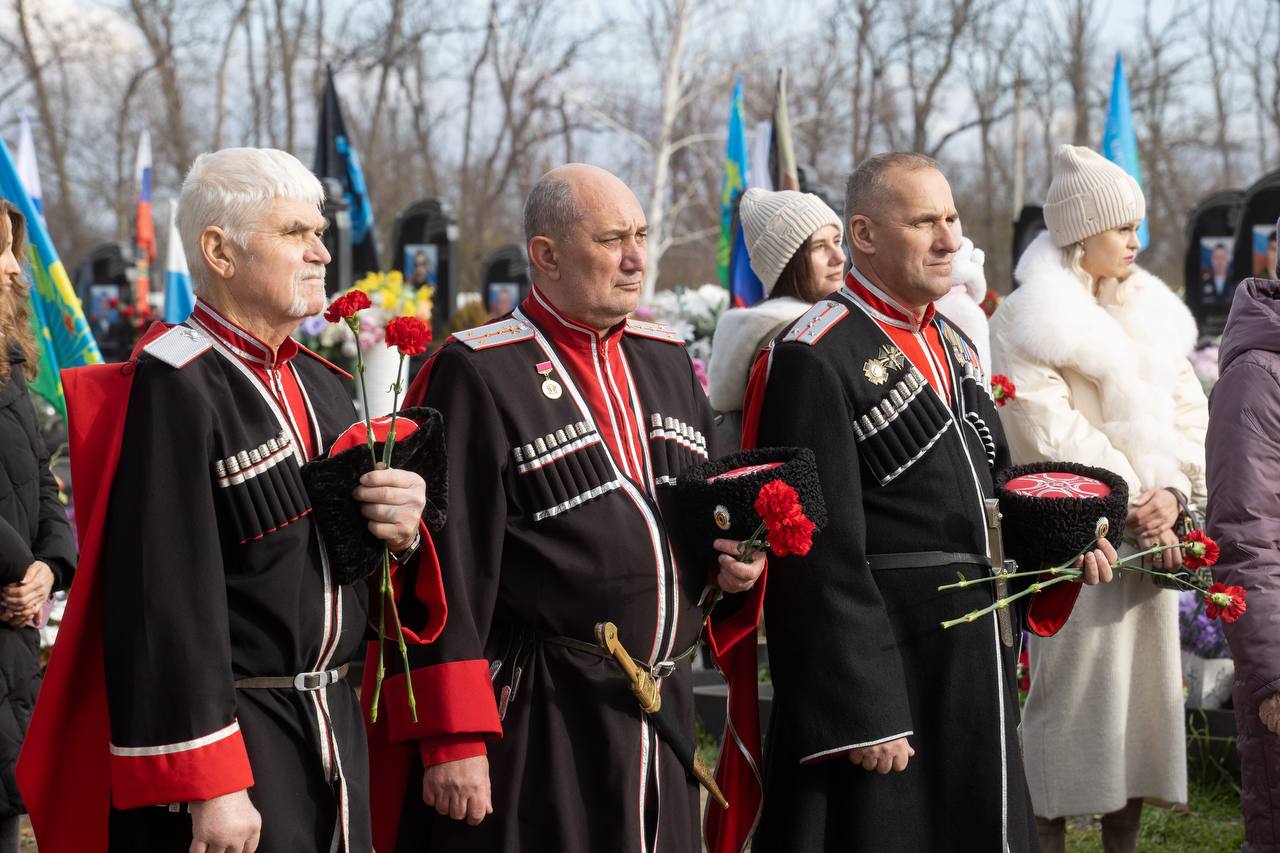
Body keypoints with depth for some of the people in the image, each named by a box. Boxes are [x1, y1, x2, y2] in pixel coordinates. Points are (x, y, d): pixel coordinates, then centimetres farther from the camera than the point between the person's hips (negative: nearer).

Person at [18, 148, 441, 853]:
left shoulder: (324, 384, 11)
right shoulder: (174, 387, -15)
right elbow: (165, 603, -21)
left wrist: (403, 530, -4)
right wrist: (208, 786, -23)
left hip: (333, 728, 8)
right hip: (226, 734, -8)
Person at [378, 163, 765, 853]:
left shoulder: (669, 362, 14)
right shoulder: (477, 375, -9)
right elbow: (445, 575, -12)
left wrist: (738, 558, 3)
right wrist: (452, 740, -16)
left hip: (665, 713, 7)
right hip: (532, 735, -7)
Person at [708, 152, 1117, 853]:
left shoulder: (954, 348, 14)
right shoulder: (816, 360, -15)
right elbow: (823, 559, -19)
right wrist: (865, 716, -21)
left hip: (974, 682, 9)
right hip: (884, 681, -9)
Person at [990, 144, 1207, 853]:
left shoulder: (1148, 311, 14)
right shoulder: (1026, 322, -5)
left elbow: (1187, 408, 10)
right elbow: (1054, 434, -13)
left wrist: (1172, 491, -7)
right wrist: (1129, 503, -14)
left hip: (1148, 533, 6)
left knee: (1142, 688, 9)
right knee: (1067, 695, -5)